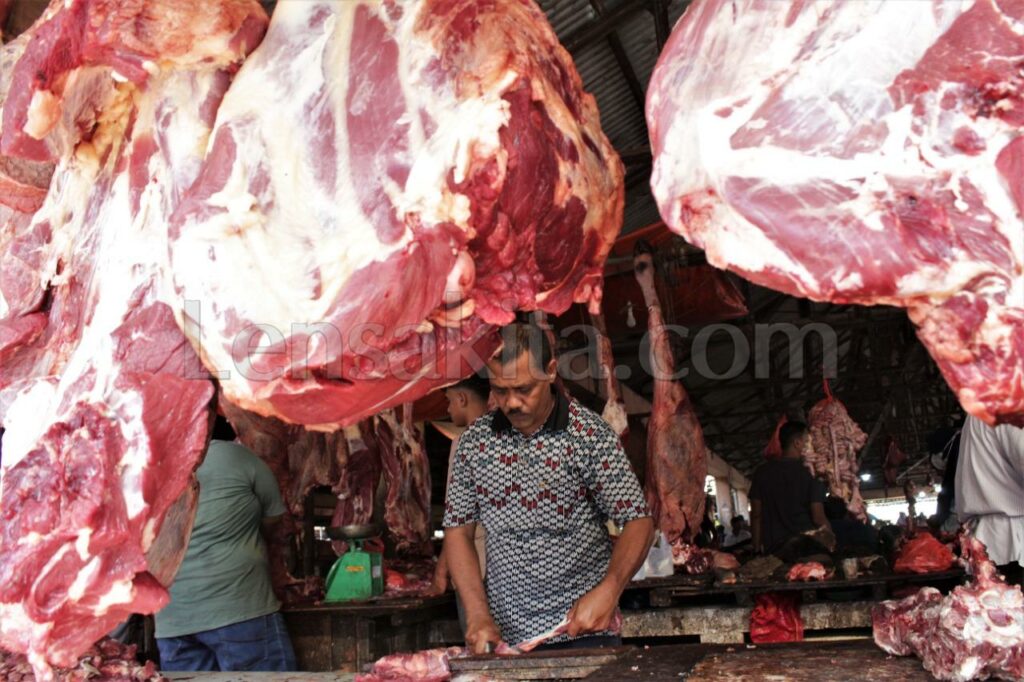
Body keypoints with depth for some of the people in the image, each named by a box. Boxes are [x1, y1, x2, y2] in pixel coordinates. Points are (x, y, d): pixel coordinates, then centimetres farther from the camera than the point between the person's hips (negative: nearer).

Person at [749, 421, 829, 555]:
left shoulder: (762, 472, 4)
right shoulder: (810, 473, -6)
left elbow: (756, 515, 5)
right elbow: (818, 518, -10)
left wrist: (757, 550, 10)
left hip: (773, 549, 3)